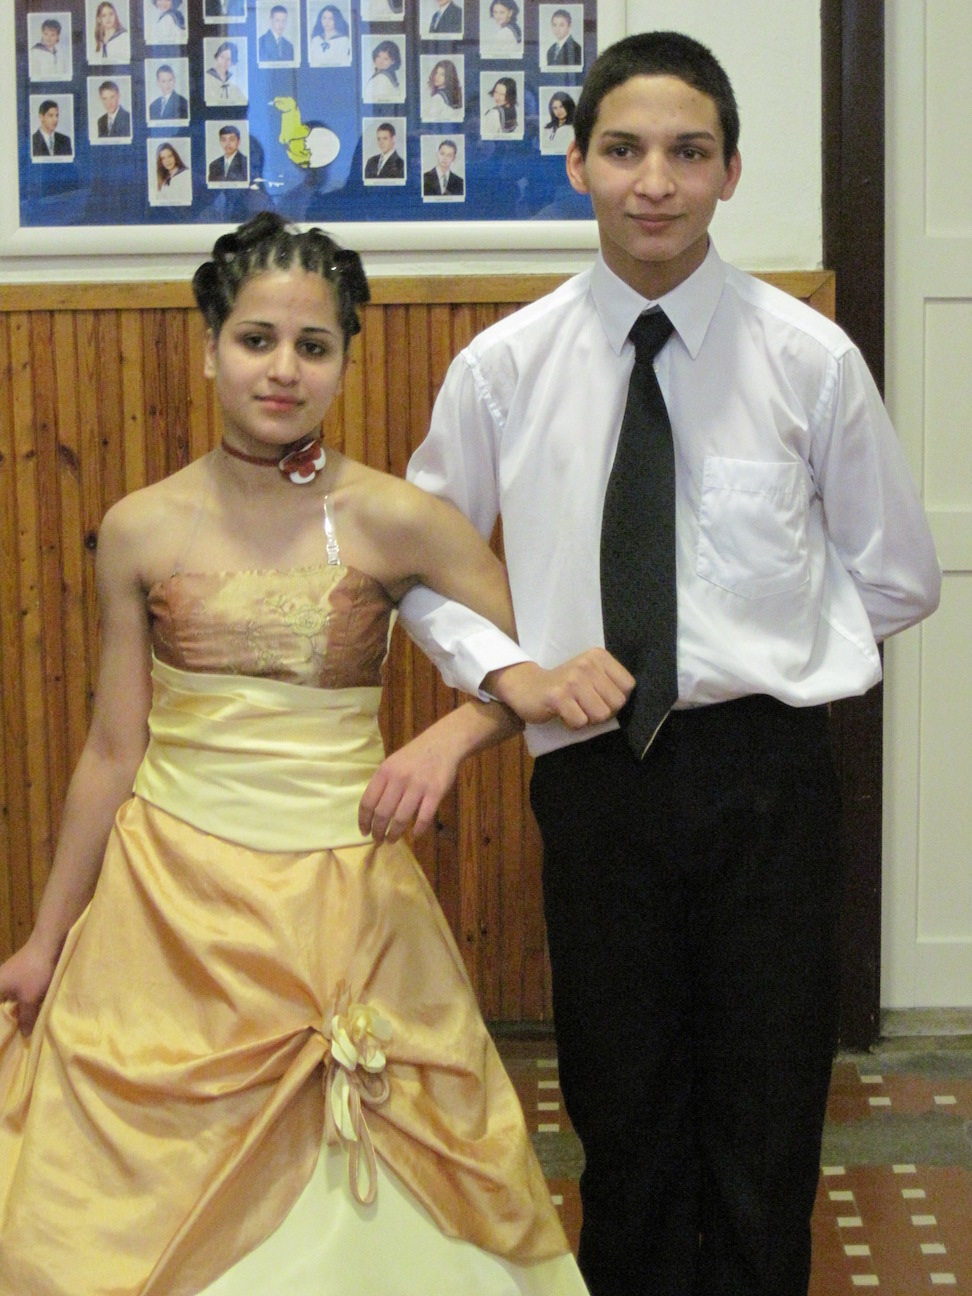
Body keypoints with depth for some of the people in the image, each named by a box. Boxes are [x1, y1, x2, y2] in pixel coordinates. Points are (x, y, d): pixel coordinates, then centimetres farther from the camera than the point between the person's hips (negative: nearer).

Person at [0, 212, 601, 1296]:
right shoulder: (141, 530, -1)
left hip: (337, 896, -1)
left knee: (352, 1204, 7)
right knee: (148, 1201, 8)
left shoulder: (394, 522, -6)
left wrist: (448, 739, -21)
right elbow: (112, 750, 5)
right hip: (168, 899, 1)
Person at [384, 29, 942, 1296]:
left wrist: (767, 661, 0)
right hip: (593, 768, 1)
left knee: (770, 1111, 8)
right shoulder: (504, 366, 0)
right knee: (623, 1109, 14)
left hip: (764, 770, -1)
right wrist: (504, 669, -6)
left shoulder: (809, 358, -2)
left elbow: (896, 575, 8)